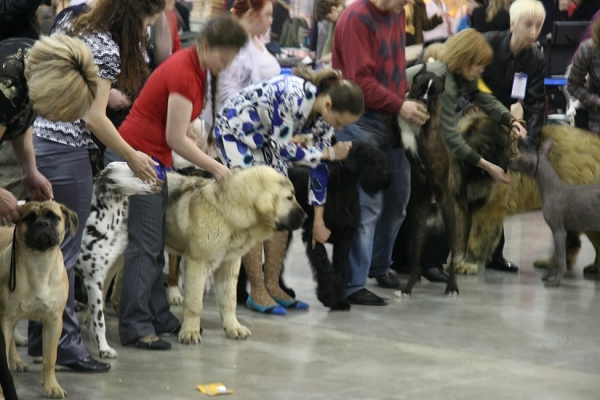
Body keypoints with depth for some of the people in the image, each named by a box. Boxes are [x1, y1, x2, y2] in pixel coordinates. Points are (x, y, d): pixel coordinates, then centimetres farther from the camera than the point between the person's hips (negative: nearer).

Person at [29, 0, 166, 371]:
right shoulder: (108, 49, -13)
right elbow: (93, 119, -14)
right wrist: (132, 156, -4)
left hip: (34, 141, 9)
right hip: (65, 154, -9)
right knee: (64, 253, -2)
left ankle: (39, 338, 20)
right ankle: (66, 344, 4)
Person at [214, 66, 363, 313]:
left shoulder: (325, 115, -12)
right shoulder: (294, 96, -36)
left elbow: (318, 165, -3)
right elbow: (284, 149, -27)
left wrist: (318, 220, 0)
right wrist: (330, 153, -19)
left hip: (265, 138, 7)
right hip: (235, 131, -7)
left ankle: (273, 286, 9)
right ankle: (257, 293, -6)